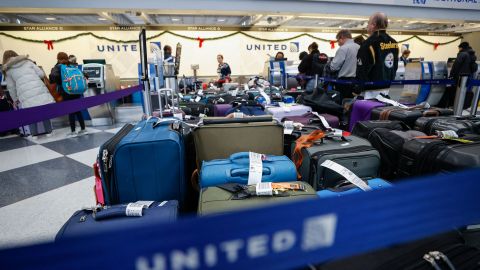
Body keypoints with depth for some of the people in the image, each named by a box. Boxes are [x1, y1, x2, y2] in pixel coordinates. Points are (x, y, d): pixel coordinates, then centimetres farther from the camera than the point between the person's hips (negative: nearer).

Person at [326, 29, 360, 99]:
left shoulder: (343, 48, -12)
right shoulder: (359, 47, 6)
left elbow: (334, 66, -14)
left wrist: (328, 66, 6)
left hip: (345, 80, -7)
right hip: (356, 80, 7)